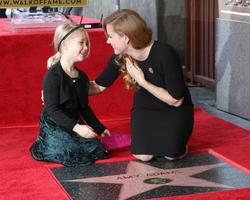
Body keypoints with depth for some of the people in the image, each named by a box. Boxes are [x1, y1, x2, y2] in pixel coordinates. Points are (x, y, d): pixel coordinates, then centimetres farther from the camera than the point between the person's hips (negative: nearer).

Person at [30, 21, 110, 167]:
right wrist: (76, 127, -30)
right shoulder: (53, 75, -19)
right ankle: (42, 145, 6)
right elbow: (52, 109, -22)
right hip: (54, 126, -7)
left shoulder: (82, 77, 6)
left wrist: (100, 128, 19)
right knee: (72, 155, -24)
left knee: (98, 150, -5)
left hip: (75, 124, 7)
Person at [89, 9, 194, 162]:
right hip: (145, 108, 4)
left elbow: (176, 100, -26)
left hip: (175, 110, -3)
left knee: (171, 153, -23)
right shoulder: (120, 57, -15)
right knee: (142, 155, -18)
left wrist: (142, 81, -29)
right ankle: (154, 135, 15)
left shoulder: (164, 54, -31)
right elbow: (99, 86, 0)